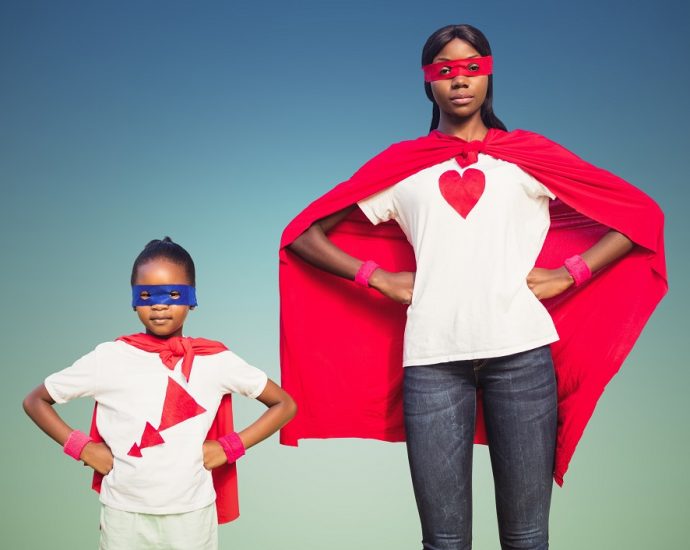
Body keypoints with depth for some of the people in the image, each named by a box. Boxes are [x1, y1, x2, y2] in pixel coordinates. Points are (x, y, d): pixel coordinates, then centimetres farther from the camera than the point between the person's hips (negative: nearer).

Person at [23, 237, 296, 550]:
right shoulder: (109, 359, -6)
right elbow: (35, 401, 7)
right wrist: (81, 446, -6)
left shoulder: (216, 360, -5)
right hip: (124, 515, 0)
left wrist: (230, 447, -6)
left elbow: (285, 405, 4)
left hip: (192, 515, 0)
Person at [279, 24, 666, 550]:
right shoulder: (400, 165, 14)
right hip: (432, 358, 0)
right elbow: (304, 235, 13)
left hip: (521, 351, 0)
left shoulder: (530, 155, 13)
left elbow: (640, 214, 12)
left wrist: (569, 274, 2)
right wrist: (379, 279, 2)